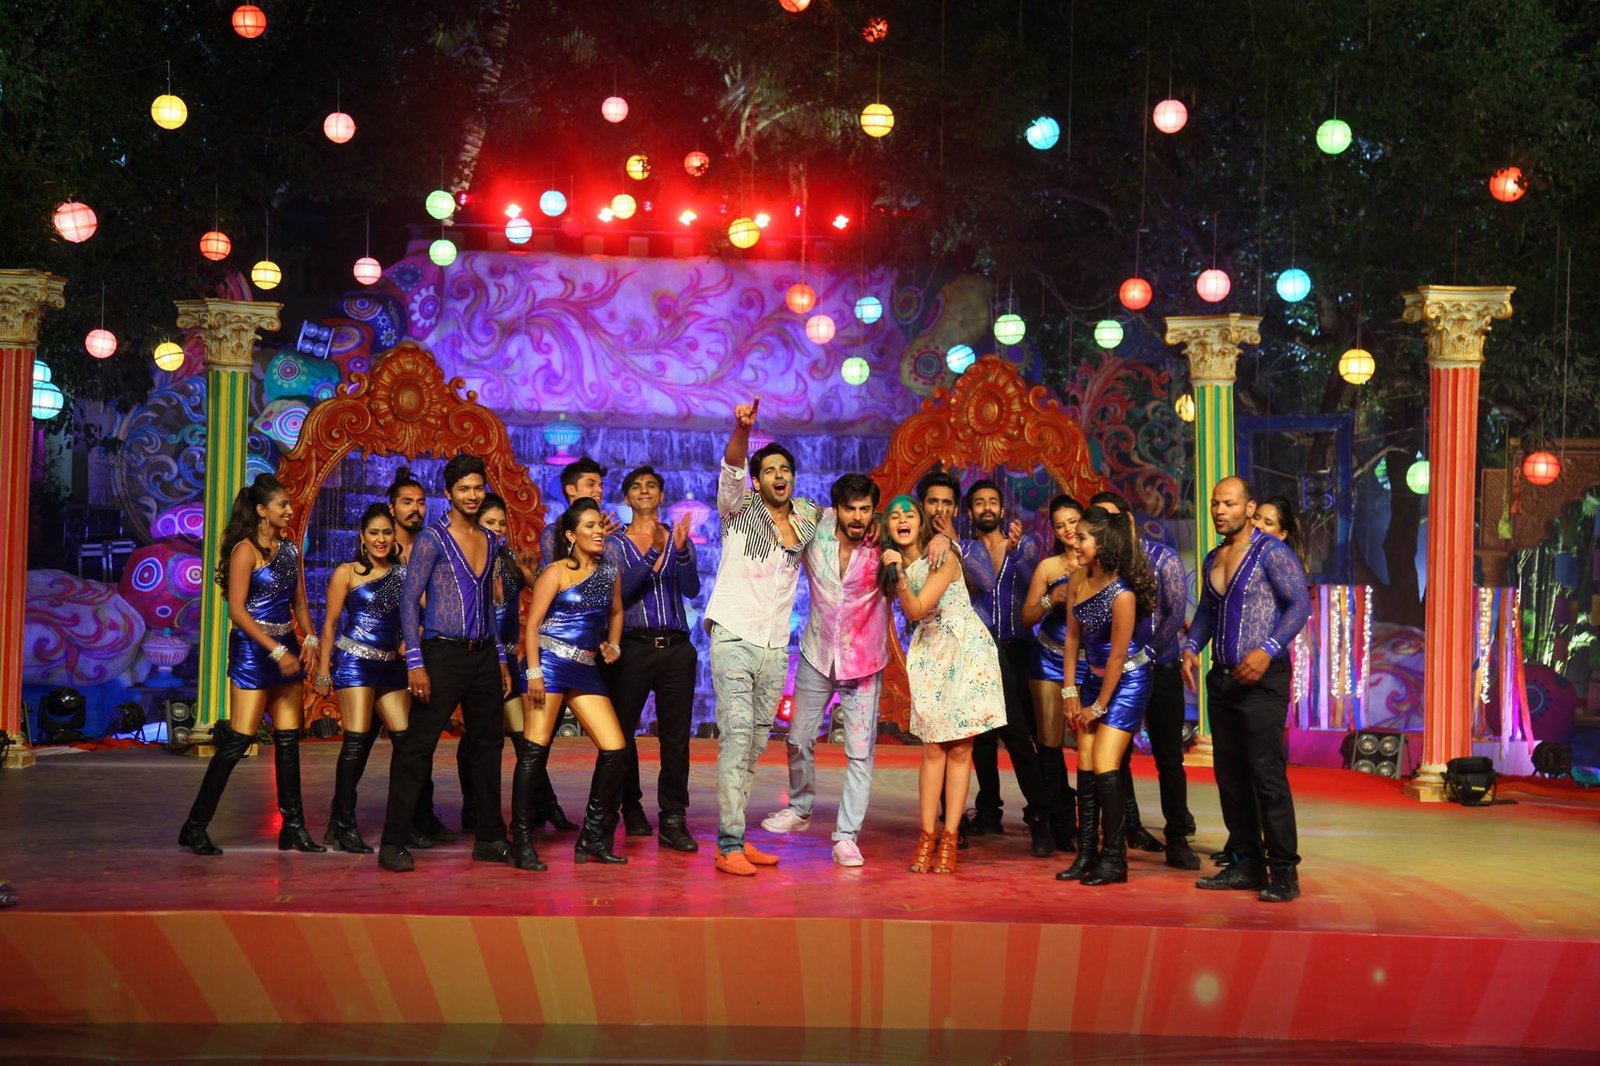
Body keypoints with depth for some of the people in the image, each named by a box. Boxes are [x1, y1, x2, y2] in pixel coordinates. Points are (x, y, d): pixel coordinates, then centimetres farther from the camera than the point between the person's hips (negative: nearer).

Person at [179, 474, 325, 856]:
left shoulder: (290, 551, 11)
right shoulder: (246, 551, -11)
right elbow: (237, 609, -16)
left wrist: (309, 640, 0)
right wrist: (277, 651, -20)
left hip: (286, 651, 7)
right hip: (253, 651, -7)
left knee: (289, 740, 7)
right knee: (239, 740, -8)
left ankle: (293, 827, 13)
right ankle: (195, 827, 0)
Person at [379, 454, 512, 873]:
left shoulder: (490, 541, 13)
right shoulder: (432, 538, -5)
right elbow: (409, 600, -9)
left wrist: (501, 659, 17)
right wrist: (415, 663, -17)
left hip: (483, 654, 7)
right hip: (443, 653, -6)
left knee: (487, 745, 11)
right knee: (417, 747, -7)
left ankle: (489, 838, 19)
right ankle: (393, 843, -4)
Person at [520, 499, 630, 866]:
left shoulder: (609, 573, 13)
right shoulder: (556, 572, -3)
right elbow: (532, 624, -7)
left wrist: (613, 646, 13)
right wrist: (534, 673, -16)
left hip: (586, 669, 6)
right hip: (549, 663, -6)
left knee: (616, 751, -2)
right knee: (535, 751, -7)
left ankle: (594, 838, 10)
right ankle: (522, 842, -1)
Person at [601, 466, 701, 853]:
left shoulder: (678, 539, 11)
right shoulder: (615, 543, 6)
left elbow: (692, 589, -2)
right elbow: (618, 591, -10)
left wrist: (680, 550, -19)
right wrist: (653, 555, -21)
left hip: (676, 647, 1)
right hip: (632, 646, -1)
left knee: (676, 734, -3)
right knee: (622, 731, 2)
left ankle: (673, 820, -1)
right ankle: (631, 806, 20)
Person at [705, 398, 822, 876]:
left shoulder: (808, 518, 12)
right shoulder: (740, 509, -1)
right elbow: (730, 470, -22)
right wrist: (742, 429, -39)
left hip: (775, 647, 5)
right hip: (734, 638, -5)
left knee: (755, 745, 9)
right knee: (735, 737, -14)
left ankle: (736, 836, 15)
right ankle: (729, 846, -15)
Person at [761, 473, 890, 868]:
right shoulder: (815, 531, -11)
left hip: (863, 662, -2)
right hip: (817, 655, 2)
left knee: (860, 752, -4)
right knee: (799, 740, 14)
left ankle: (846, 836, 1)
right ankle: (799, 809, 37)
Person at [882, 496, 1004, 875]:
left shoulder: (942, 556, -10)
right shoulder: (895, 564, 8)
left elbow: (918, 608, -16)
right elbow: (911, 613, 3)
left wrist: (899, 574, -27)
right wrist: (897, 573, -7)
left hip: (966, 648, -4)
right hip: (930, 654, 4)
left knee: (960, 747, -4)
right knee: (933, 745, -3)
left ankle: (949, 839, -2)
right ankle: (927, 836, -2)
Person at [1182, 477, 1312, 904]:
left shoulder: (1271, 552, -7)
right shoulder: (1213, 559, 17)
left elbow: (1300, 604, -13)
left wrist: (1268, 650, -23)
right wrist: (1191, 647, 8)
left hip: (1261, 678, -8)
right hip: (1222, 677, 8)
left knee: (1266, 772, -11)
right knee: (1230, 774, 9)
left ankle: (1283, 871, -7)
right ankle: (1245, 863, 16)